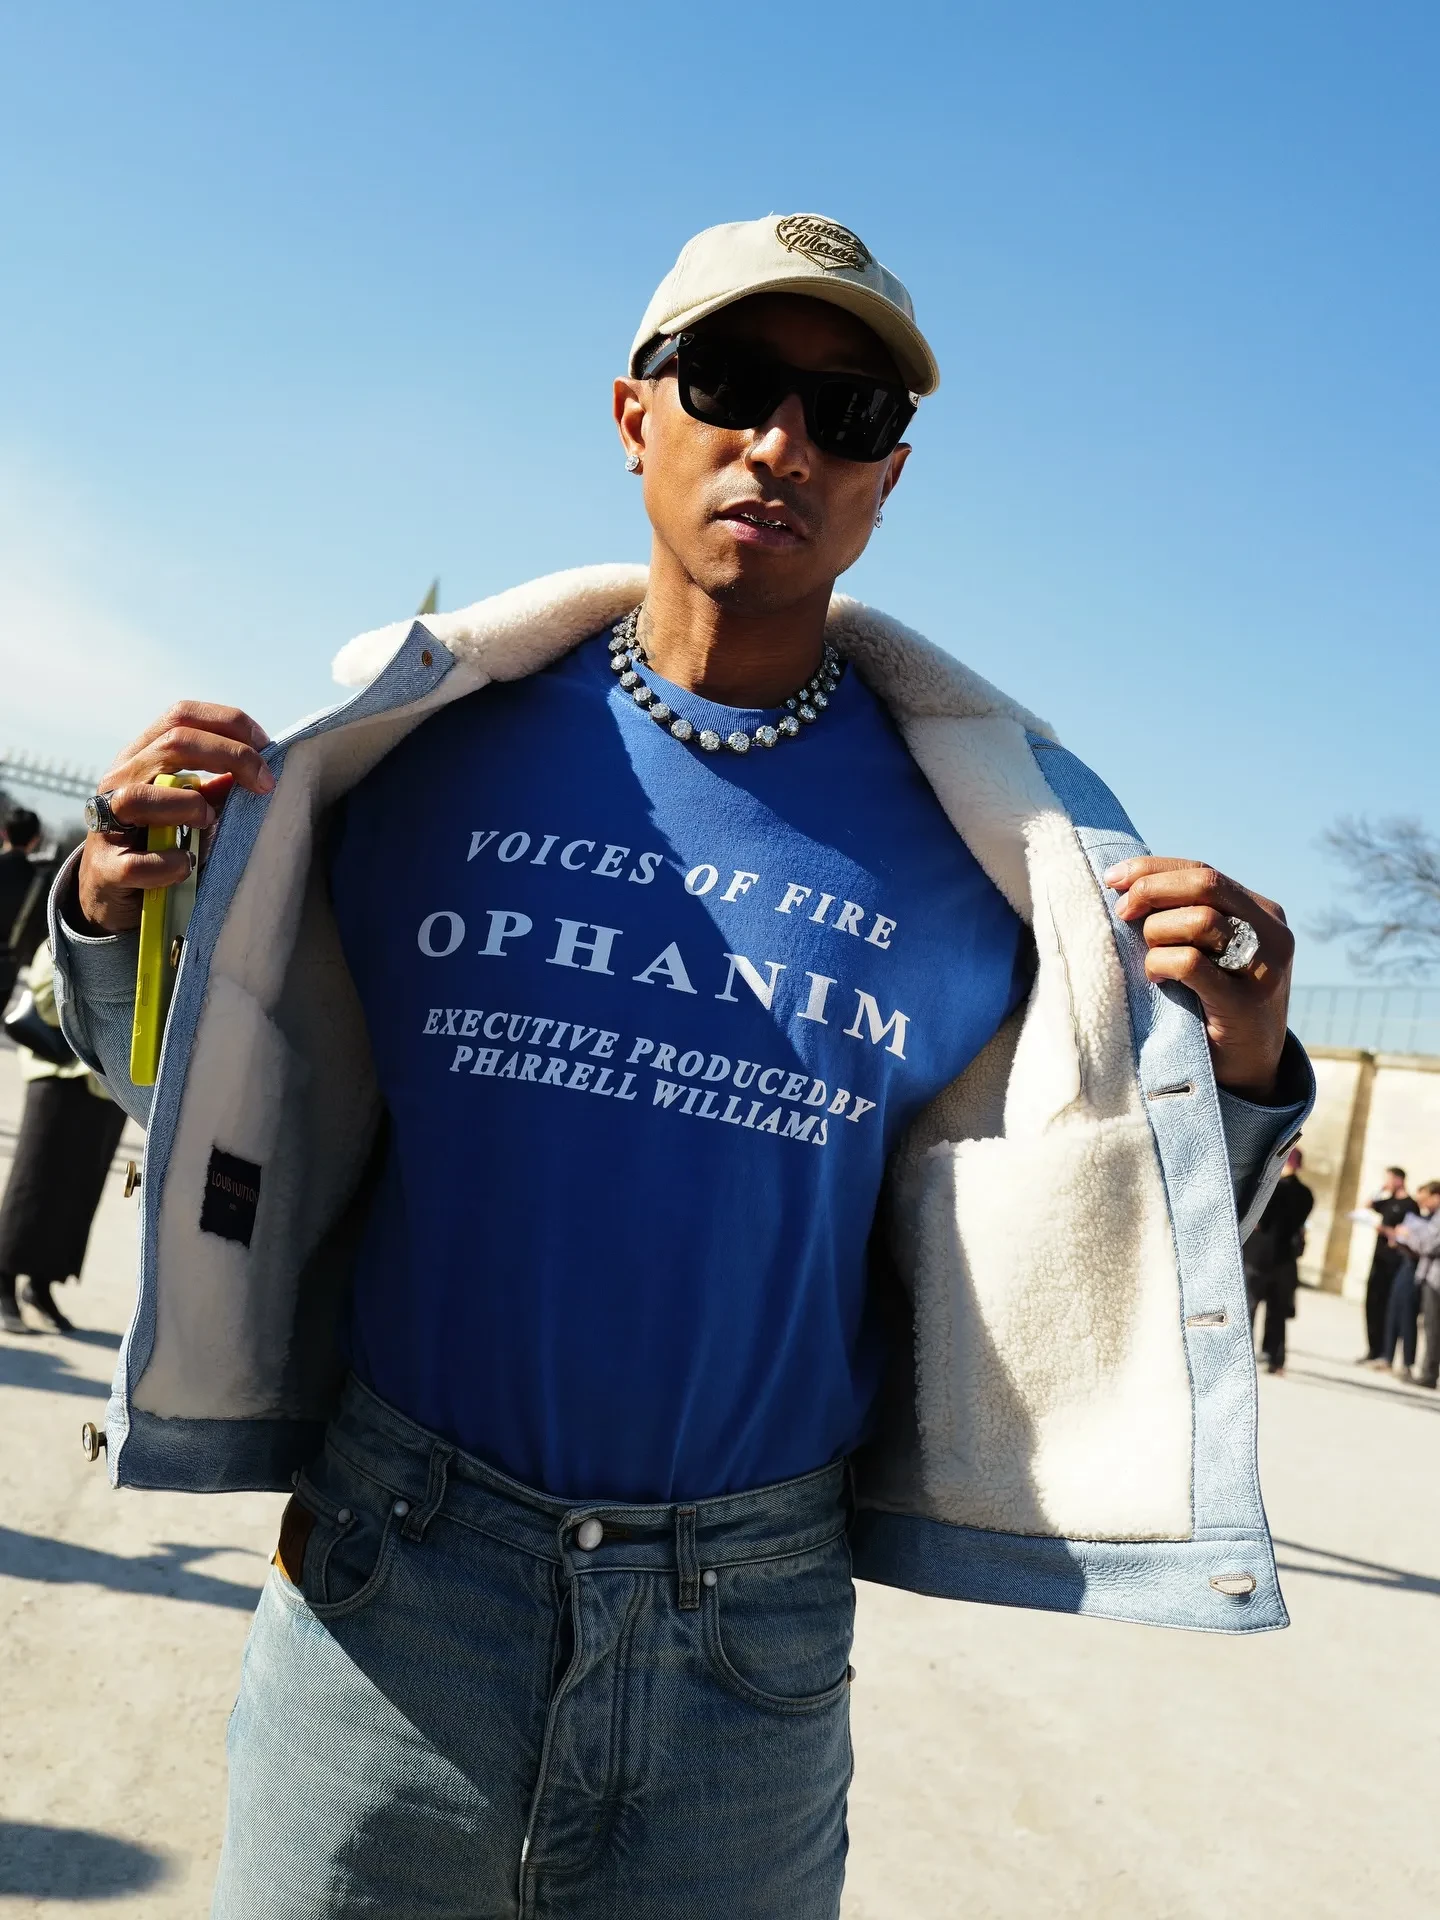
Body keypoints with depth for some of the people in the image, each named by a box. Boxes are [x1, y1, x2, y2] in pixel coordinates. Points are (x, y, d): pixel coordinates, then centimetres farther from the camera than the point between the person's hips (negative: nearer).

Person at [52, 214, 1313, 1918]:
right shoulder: (425, 740, -3)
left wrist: (1234, 1080, -15)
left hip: (756, 1645, 1)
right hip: (390, 1584, 1)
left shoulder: (976, 831, -3)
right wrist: (117, 917, -12)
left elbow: (1073, 1255, 3)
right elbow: (228, 1099, 7)